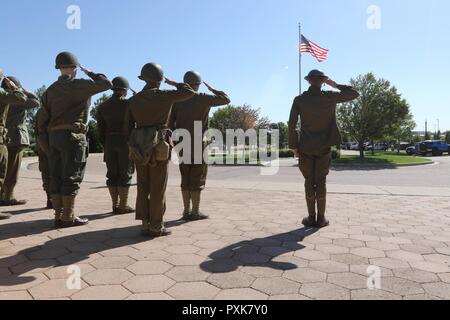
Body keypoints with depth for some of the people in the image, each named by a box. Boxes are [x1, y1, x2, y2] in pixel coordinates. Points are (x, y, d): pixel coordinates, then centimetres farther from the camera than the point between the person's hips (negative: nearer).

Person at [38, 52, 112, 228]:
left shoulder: (50, 90, 15)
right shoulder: (77, 85, -5)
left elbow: (43, 120, 12)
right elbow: (106, 84, -4)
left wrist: (45, 145, 16)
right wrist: (89, 72, 10)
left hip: (53, 136, 7)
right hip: (72, 136, -7)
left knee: (56, 178, 8)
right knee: (71, 178, -3)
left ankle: (58, 215, 13)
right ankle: (68, 218, 0)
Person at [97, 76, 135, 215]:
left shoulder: (103, 106, 10)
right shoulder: (127, 104, -5)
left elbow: (100, 128, 9)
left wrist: (105, 144, 15)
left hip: (109, 141, 5)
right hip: (124, 140, -5)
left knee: (112, 174, 8)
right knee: (125, 174, -1)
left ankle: (115, 205, 12)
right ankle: (123, 206, 1)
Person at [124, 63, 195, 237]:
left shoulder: (133, 100, 8)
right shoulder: (164, 95, -6)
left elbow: (128, 129, 9)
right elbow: (189, 92, 6)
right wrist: (172, 83, 18)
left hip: (139, 148, 5)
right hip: (159, 148, -5)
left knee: (143, 187, 10)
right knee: (158, 188, 0)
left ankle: (146, 224, 13)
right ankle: (156, 227, 4)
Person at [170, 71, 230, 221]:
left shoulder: (177, 100, 6)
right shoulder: (203, 98, -6)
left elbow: (170, 122, 2)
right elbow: (226, 99, 5)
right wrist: (212, 89, 18)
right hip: (198, 144, -5)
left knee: (186, 178, 10)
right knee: (197, 179, 0)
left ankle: (187, 211, 12)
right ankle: (195, 212, 4)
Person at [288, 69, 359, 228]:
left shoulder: (299, 100, -3)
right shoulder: (329, 97, -4)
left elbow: (292, 125, -6)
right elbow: (354, 94, 7)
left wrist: (293, 146, 1)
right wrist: (335, 85, 11)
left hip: (305, 147, 0)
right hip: (324, 147, 0)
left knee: (309, 182, 6)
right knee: (321, 182, 6)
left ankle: (312, 218, 9)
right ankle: (321, 218, 10)